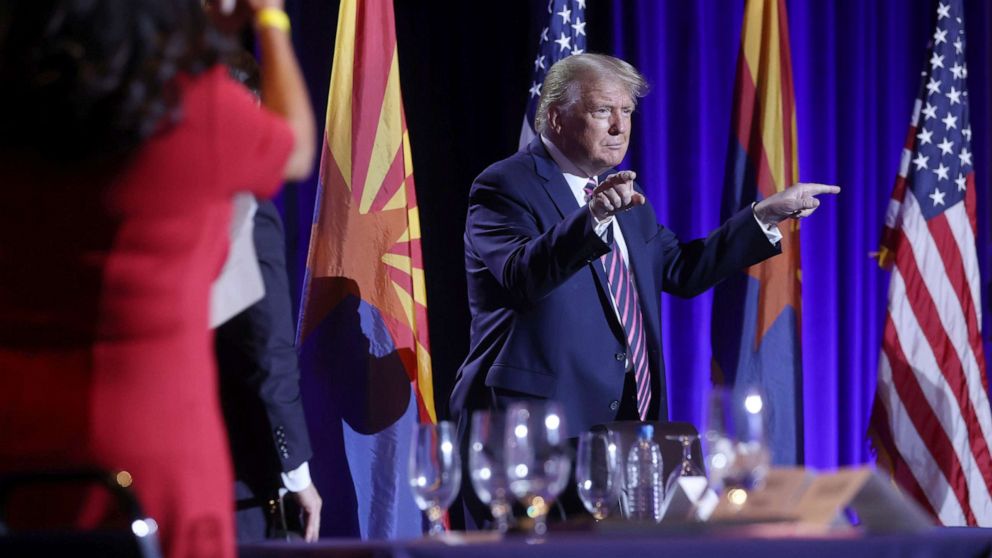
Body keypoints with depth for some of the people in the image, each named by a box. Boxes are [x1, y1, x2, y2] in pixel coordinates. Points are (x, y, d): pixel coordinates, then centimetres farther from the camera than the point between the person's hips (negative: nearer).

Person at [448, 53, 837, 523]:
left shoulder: (620, 190, 18)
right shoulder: (505, 188, -8)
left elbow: (681, 269, 18)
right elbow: (524, 273, -27)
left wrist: (767, 215, 13)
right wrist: (592, 218, -43)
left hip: (626, 425, 7)